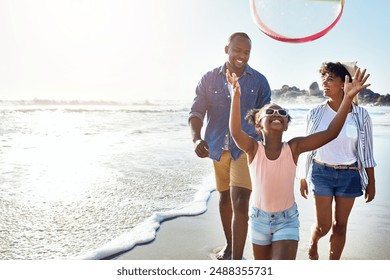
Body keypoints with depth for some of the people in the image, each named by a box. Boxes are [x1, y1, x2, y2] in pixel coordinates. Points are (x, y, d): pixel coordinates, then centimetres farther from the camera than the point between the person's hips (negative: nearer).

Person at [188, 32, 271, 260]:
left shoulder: (259, 81, -1)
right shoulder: (209, 79, 1)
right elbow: (197, 112, -4)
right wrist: (197, 139, -22)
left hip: (246, 148, -3)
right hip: (218, 148, 3)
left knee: (240, 203, -13)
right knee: (225, 198, 18)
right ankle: (229, 245, 38)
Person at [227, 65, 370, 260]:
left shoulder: (293, 147, -15)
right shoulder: (254, 149, -17)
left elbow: (330, 133, -24)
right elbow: (235, 132, -37)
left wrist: (348, 97, -33)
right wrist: (236, 96, -50)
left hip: (287, 219, -1)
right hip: (259, 218, 1)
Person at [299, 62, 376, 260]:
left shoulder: (361, 115, -4)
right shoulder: (316, 113, -3)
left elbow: (367, 152, 2)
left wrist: (371, 182, 4)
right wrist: (303, 177, 6)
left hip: (349, 175, 1)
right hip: (321, 172, 0)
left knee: (340, 225, 10)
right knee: (323, 226, 2)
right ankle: (313, 243, 38)